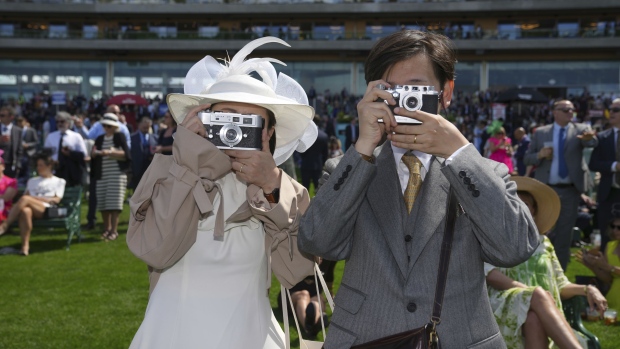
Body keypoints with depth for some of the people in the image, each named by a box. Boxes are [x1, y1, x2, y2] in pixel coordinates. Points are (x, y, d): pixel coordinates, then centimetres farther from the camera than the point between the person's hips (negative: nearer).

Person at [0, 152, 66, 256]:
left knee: (25, 199, -34)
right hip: (32, 209, 3)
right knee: (25, 211, -39)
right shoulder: (32, 181, 35)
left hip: (46, 210, -3)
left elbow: (56, 200, 8)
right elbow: (25, 194, 21)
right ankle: (25, 246, -43)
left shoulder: (59, 181, 22)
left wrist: (37, 198, -3)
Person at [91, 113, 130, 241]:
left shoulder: (119, 137, 1)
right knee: (103, 203, 3)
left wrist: (111, 152, -19)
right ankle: (106, 229, 14)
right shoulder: (99, 139, 15)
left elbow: (126, 155, -8)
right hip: (102, 175, 5)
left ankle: (114, 230, -7)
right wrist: (94, 153, -5)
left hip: (116, 174, -5)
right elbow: (93, 155, 18)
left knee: (114, 203, -9)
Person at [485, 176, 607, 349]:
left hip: (538, 313, 3)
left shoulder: (542, 242, 23)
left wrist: (586, 289, -2)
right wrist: (532, 292, -17)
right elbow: (489, 274, -6)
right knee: (539, 295, -35)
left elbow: (560, 285, 20)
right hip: (504, 309, -2)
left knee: (533, 319, -37)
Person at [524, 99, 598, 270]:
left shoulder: (581, 129, 1)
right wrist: (539, 155, -16)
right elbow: (527, 158, 5)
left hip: (571, 190, 0)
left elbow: (593, 142, -21)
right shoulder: (541, 132, 2)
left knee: (565, 233, 7)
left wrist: (589, 138, -45)